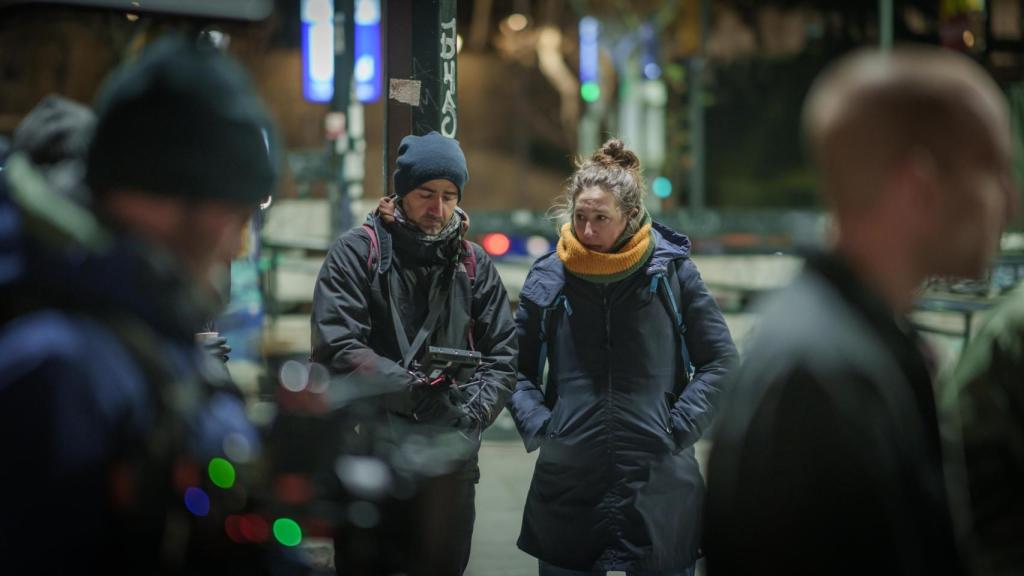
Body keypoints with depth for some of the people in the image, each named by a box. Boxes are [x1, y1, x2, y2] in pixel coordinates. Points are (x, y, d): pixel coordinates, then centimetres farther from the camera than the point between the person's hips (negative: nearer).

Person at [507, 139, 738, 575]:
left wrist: (679, 428, -5)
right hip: (568, 486, 1)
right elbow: (518, 369, 16)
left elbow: (719, 362, 6)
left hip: (658, 486, -1)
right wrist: (537, 426, -1)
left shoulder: (670, 271, 1)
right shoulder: (548, 279, 5)